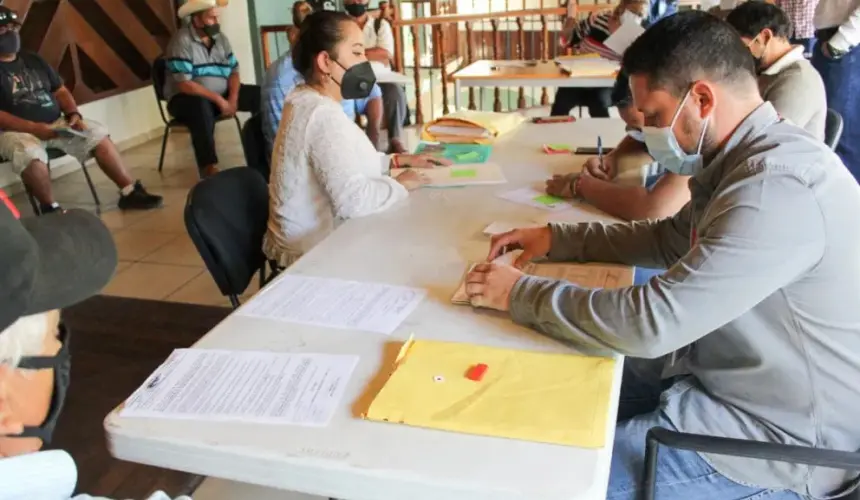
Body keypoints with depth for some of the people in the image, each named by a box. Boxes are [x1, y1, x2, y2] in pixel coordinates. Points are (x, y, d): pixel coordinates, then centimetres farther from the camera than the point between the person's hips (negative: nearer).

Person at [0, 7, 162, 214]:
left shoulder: (33, 60, 16)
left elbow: (60, 90, 17)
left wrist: (73, 114, -3)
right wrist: (32, 127, -25)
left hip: (55, 124, 6)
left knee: (97, 134, -9)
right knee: (31, 153, -38)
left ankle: (129, 191, -7)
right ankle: (50, 207, -19)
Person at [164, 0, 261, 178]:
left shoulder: (220, 38, 6)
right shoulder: (182, 41, -15)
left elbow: (234, 71, 3)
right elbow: (183, 85, -22)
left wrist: (232, 98, -16)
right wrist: (218, 100, -24)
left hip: (221, 94, 7)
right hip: (186, 98, -6)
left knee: (259, 95, -10)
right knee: (201, 106, -41)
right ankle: (209, 167, -38)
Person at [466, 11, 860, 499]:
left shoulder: (776, 188, -30)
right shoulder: (757, 159, 3)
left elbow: (650, 323, -31)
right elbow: (670, 239, 17)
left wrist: (520, 293, -18)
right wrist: (556, 238, 7)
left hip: (775, 440, -9)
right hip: (727, 382, 9)